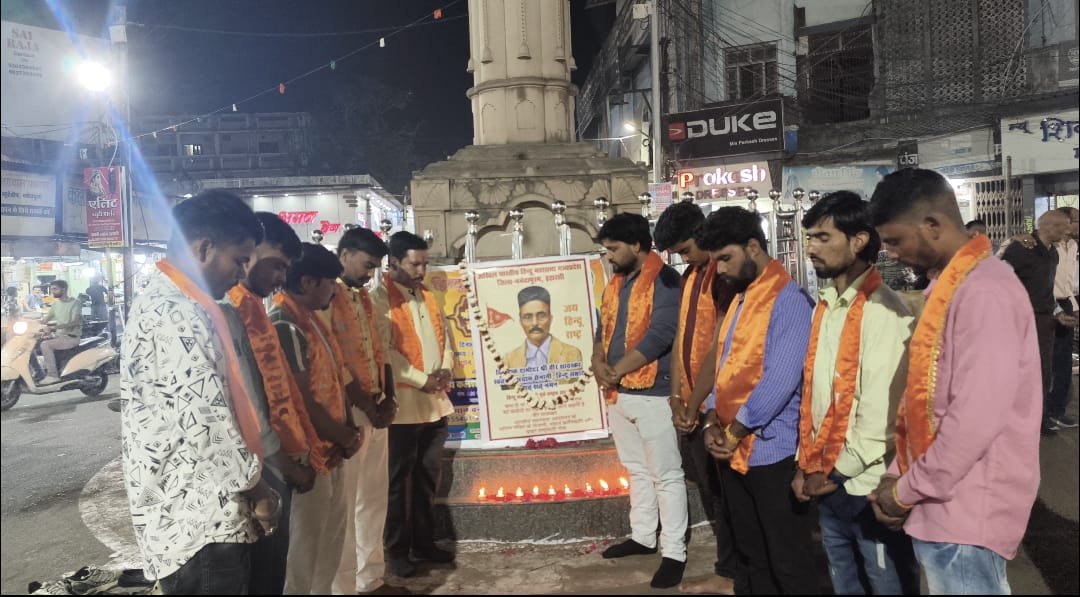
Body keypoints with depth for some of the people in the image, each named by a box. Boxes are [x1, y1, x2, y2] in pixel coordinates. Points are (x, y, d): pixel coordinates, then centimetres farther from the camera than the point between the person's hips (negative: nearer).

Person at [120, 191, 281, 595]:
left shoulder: (159, 302, 12)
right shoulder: (181, 317, -21)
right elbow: (208, 426, -24)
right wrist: (256, 490, -9)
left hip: (184, 517, 10)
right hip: (202, 523, -10)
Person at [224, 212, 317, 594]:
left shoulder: (251, 304, 12)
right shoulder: (230, 309, -19)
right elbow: (245, 403, -21)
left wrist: (299, 448, 12)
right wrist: (285, 462, -14)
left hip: (277, 458, 9)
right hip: (265, 465, -9)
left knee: (272, 564, 19)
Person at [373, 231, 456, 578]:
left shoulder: (427, 296, 15)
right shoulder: (380, 298, -8)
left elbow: (445, 336, 16)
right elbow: (384, 351, -16)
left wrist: (446, 369, -3)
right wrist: (422, 380, -15)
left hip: (436, 401, 7)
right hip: (403, 404, -7)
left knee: (427, 477, 14)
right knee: (398, 480, 3)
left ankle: (424, 543, 26)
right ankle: (395, 551, 14)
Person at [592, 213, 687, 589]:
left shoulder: (665, 281, -13)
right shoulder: (614, 285, 13)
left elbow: (659, 335, -20)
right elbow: (603, 330, 15)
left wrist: (615, 370, -13)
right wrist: (598, 363, -6)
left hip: (653, 393, -8)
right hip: (617, 393, 8)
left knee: (666, 475, 2)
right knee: (637, 470, 19)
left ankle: (674, 552, 12)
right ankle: (642, 536, 32)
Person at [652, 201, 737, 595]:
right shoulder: (689, 275, 13)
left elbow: (719, 348, -17)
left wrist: (695, 404, -10)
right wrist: (677, 398, 5)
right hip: (691, 406, 8)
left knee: (723, 494, 5)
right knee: (710, 492, 16)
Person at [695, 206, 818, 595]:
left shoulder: (788, 299, -13)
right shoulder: (739, 299, 14)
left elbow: (780, 381, -20)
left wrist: (734, 432, -11)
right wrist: (713, 422, 2)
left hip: (772, 451, -8)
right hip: (733, 452, 8)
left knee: (787, 561, 5)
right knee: (749, 555, 19)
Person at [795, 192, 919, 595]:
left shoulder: (884, 313, -17)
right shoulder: (825, 306, 8)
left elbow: (881, 413, -20)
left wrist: (838, 472, -10)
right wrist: (806, 463, 7)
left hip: (868, 487, -7)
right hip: (827, 484, 7)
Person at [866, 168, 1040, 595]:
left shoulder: (984, 292, -19)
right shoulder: (953, 286, 10)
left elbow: (976, 418, -24)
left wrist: (907, 490, -13)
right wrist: (898, 476, 7)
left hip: (964, 513, -8)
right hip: (948, 504, 8)